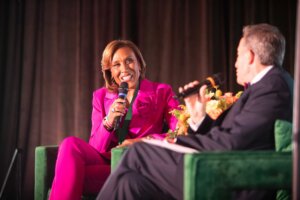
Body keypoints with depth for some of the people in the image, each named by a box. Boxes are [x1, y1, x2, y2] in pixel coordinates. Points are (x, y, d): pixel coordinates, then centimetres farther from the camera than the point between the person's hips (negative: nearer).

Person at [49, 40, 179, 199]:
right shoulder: (101, 96, 15)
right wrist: (108, 122, -11)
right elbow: (94, 148, 9)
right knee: (71, 144, -29)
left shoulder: (162, 92, 8)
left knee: (72, 176, -30)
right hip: (106, 163, 4)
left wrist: (142, 141, -17)